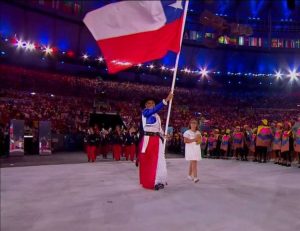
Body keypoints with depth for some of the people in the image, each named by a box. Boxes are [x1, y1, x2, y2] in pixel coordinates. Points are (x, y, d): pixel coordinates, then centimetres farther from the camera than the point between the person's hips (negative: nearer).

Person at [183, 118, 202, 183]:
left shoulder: (198, 132, 14)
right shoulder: (187, 132, -4)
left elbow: (200, 140, 19)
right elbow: (185, 141, -14)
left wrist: (199, 141, -5)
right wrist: (194, 140, -19)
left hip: (197, 149, 6)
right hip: (190, 149, -6)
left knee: (192, 162, 11)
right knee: (193, 162, -15)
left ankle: (190, 175, 24)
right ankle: (195, 177, -18)